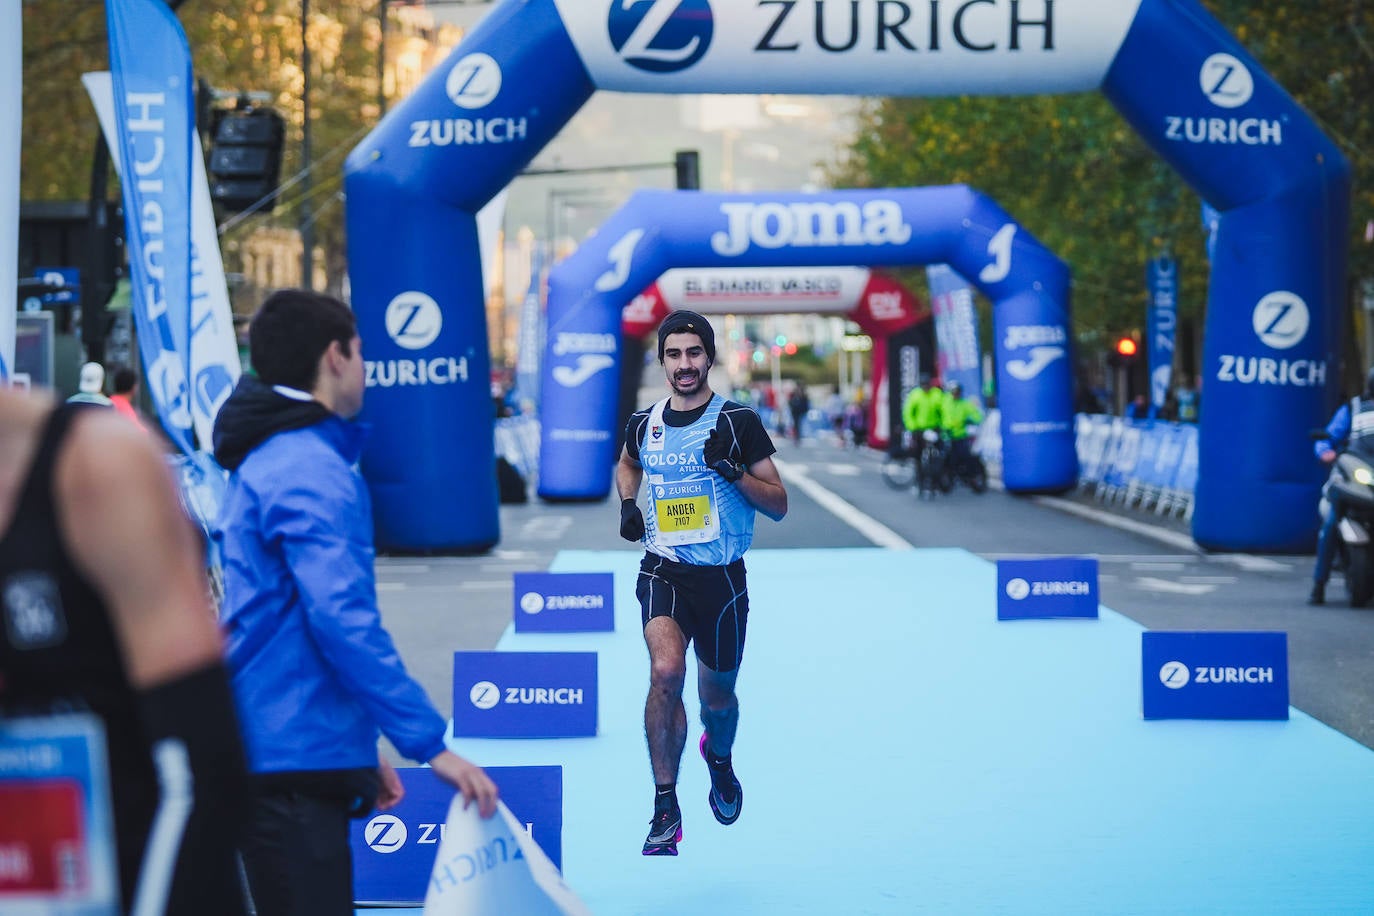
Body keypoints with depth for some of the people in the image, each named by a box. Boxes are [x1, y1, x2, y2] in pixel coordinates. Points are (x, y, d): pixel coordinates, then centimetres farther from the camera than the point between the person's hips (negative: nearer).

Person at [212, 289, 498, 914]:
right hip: (294, 761, -10)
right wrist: (429, 743, -22)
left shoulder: (270, 462, 18)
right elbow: (343, 621, -23)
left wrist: (361, 748, 25)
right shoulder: (310, 472, -14)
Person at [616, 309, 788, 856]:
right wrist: (629, 504, 7)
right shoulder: (644, 425, 3)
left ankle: (719, 758, 51)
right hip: (663, 570, 1)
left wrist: (733, 470, -21)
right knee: (665, 671, -26)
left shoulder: (739, 422, -7)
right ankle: (665, 808, -18)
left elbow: (778, 506, -5)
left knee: (717, 696, 13)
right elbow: (627, 464, 28)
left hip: (721, 578, -1)